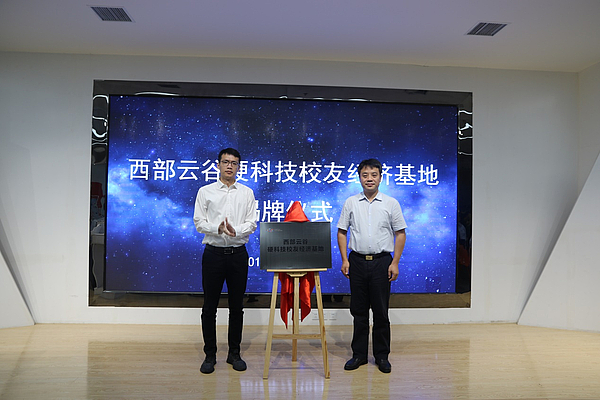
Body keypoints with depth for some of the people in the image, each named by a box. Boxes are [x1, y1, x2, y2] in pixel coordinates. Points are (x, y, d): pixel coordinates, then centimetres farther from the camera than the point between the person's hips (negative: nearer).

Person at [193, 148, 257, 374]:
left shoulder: (247, 193, 7)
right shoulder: (205, 192, 5)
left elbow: (251, 223, 0)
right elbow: (199, 222, -2)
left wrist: (235, 230, -20)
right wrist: (216, 228, -21)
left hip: (238, 253, 1)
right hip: (213, 253, -1)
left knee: (237, 306, 9)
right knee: (209, 307, 5)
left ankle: (234, 353, 24)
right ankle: (210, 355, 20)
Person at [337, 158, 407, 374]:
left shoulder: (391, 203, 1)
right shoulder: (351, 203, 5)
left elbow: (400, 233, 2)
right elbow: (342, 232, 7)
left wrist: (395, 262, -5)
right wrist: (344, 259, -1)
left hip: (381, 261, -1)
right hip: (357, 261, 2)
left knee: (381, 311, 6)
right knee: (359, 310, 10)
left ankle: (382, 356, 21)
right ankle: (359, 354, 22)